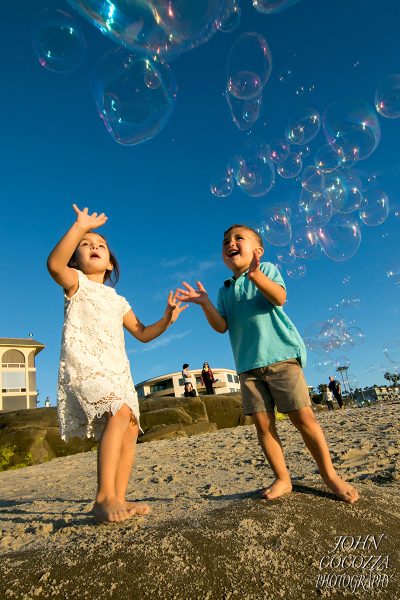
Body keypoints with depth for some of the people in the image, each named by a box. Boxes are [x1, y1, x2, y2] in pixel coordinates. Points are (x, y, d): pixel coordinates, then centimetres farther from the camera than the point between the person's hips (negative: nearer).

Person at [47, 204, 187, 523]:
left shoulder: (118, 301, 24)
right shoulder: (76, 283, 7)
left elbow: (142, 333, 25)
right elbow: (54, 264, -17)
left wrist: (167, 320, 9)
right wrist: (79, 228, -25)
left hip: (117, 371, 7)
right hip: (84, 366, -7)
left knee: (130, 430, -2)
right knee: (120, 412, -29)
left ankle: (118, 499, 9)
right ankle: (105, 497, -22)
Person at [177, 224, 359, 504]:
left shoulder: (267, 269, 5)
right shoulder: (225, 290, 16)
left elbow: (279, 297, -15)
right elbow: (222, 326, 3)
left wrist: (255, 274, -32)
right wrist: (205, 303, -14)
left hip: (281, 355, -4)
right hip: (248, 365, 4)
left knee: (303, 416, -3)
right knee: (263, 423, 2)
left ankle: (330, 475, 15)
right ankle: (282, 479, 18)